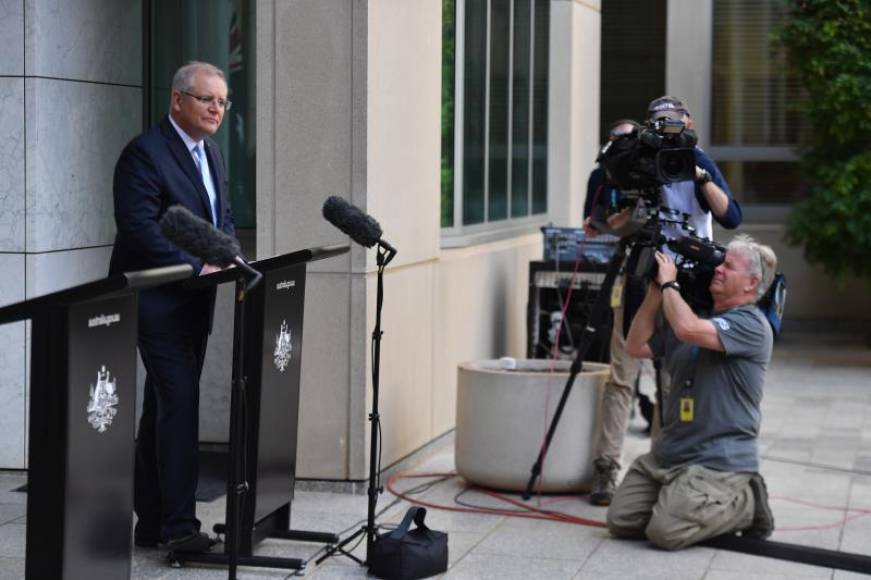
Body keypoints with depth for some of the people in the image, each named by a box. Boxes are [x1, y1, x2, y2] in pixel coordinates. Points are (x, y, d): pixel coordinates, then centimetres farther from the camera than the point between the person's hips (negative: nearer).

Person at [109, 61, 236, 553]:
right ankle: (179, 525, -8)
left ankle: (152, 524, 18)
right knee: (179, 405, -12)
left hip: (196, 302, 9)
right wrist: (197, 268, -24)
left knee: (163, 410, 12)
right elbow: (140, 227, -21)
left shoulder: (212, 152, 15)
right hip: (159, 303, -9)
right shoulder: (144, 153, -13)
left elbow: (224, 217, 19)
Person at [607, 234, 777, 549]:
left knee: (666, 530, -22)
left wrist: (669, 283, -12)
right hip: (668, 451, 8)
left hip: (719, 461, -8)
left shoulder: (751, 325, -10)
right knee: (620, 520, -4)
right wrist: (655, 291, 5)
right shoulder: (695, 312, 17)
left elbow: (689, 329, -27)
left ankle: (746, 503, 2)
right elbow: (636, 346, 12)